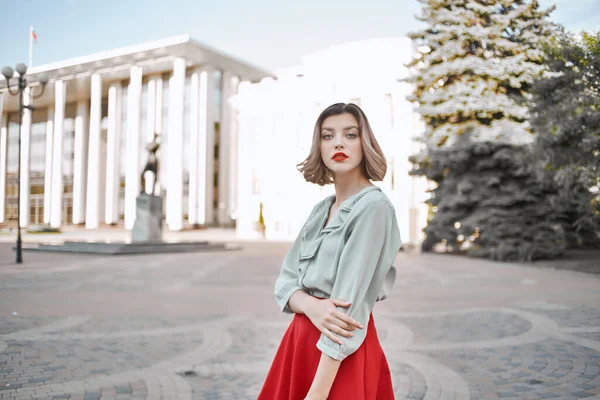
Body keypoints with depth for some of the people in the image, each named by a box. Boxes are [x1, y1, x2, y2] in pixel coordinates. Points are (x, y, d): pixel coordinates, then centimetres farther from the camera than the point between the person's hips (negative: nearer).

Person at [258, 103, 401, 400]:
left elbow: (349, 303, -21)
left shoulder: (374, 206, -15)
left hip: (343, 354, -7)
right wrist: (312, 306, -19)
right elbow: (286, 281, 3)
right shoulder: (321, 210, 7)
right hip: (301, 340, 7)